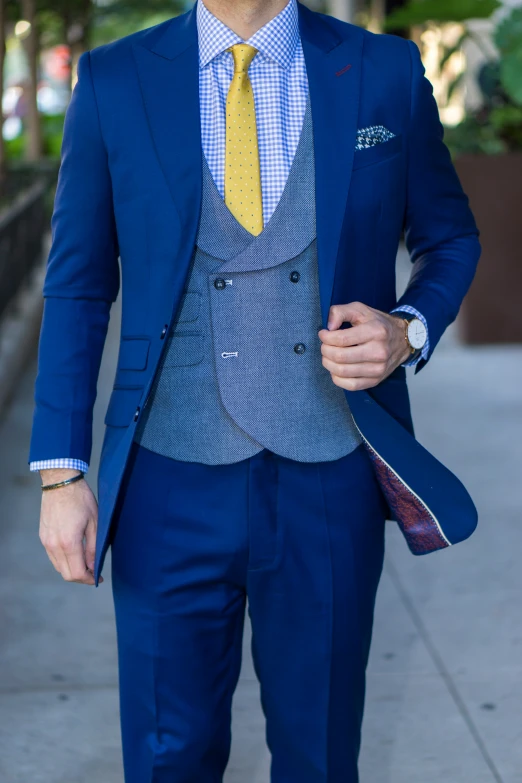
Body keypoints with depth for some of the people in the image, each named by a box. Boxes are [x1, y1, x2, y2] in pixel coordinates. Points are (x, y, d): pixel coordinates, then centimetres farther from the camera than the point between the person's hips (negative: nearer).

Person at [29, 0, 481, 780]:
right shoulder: (113, 80, 0)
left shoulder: (387, 72, 0)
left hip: (331, 484, 1)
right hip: (172, 488, 0)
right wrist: (61, 472, -1)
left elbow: (450, 237, 13)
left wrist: (409, 330, -8)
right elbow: (78, 287, 4)